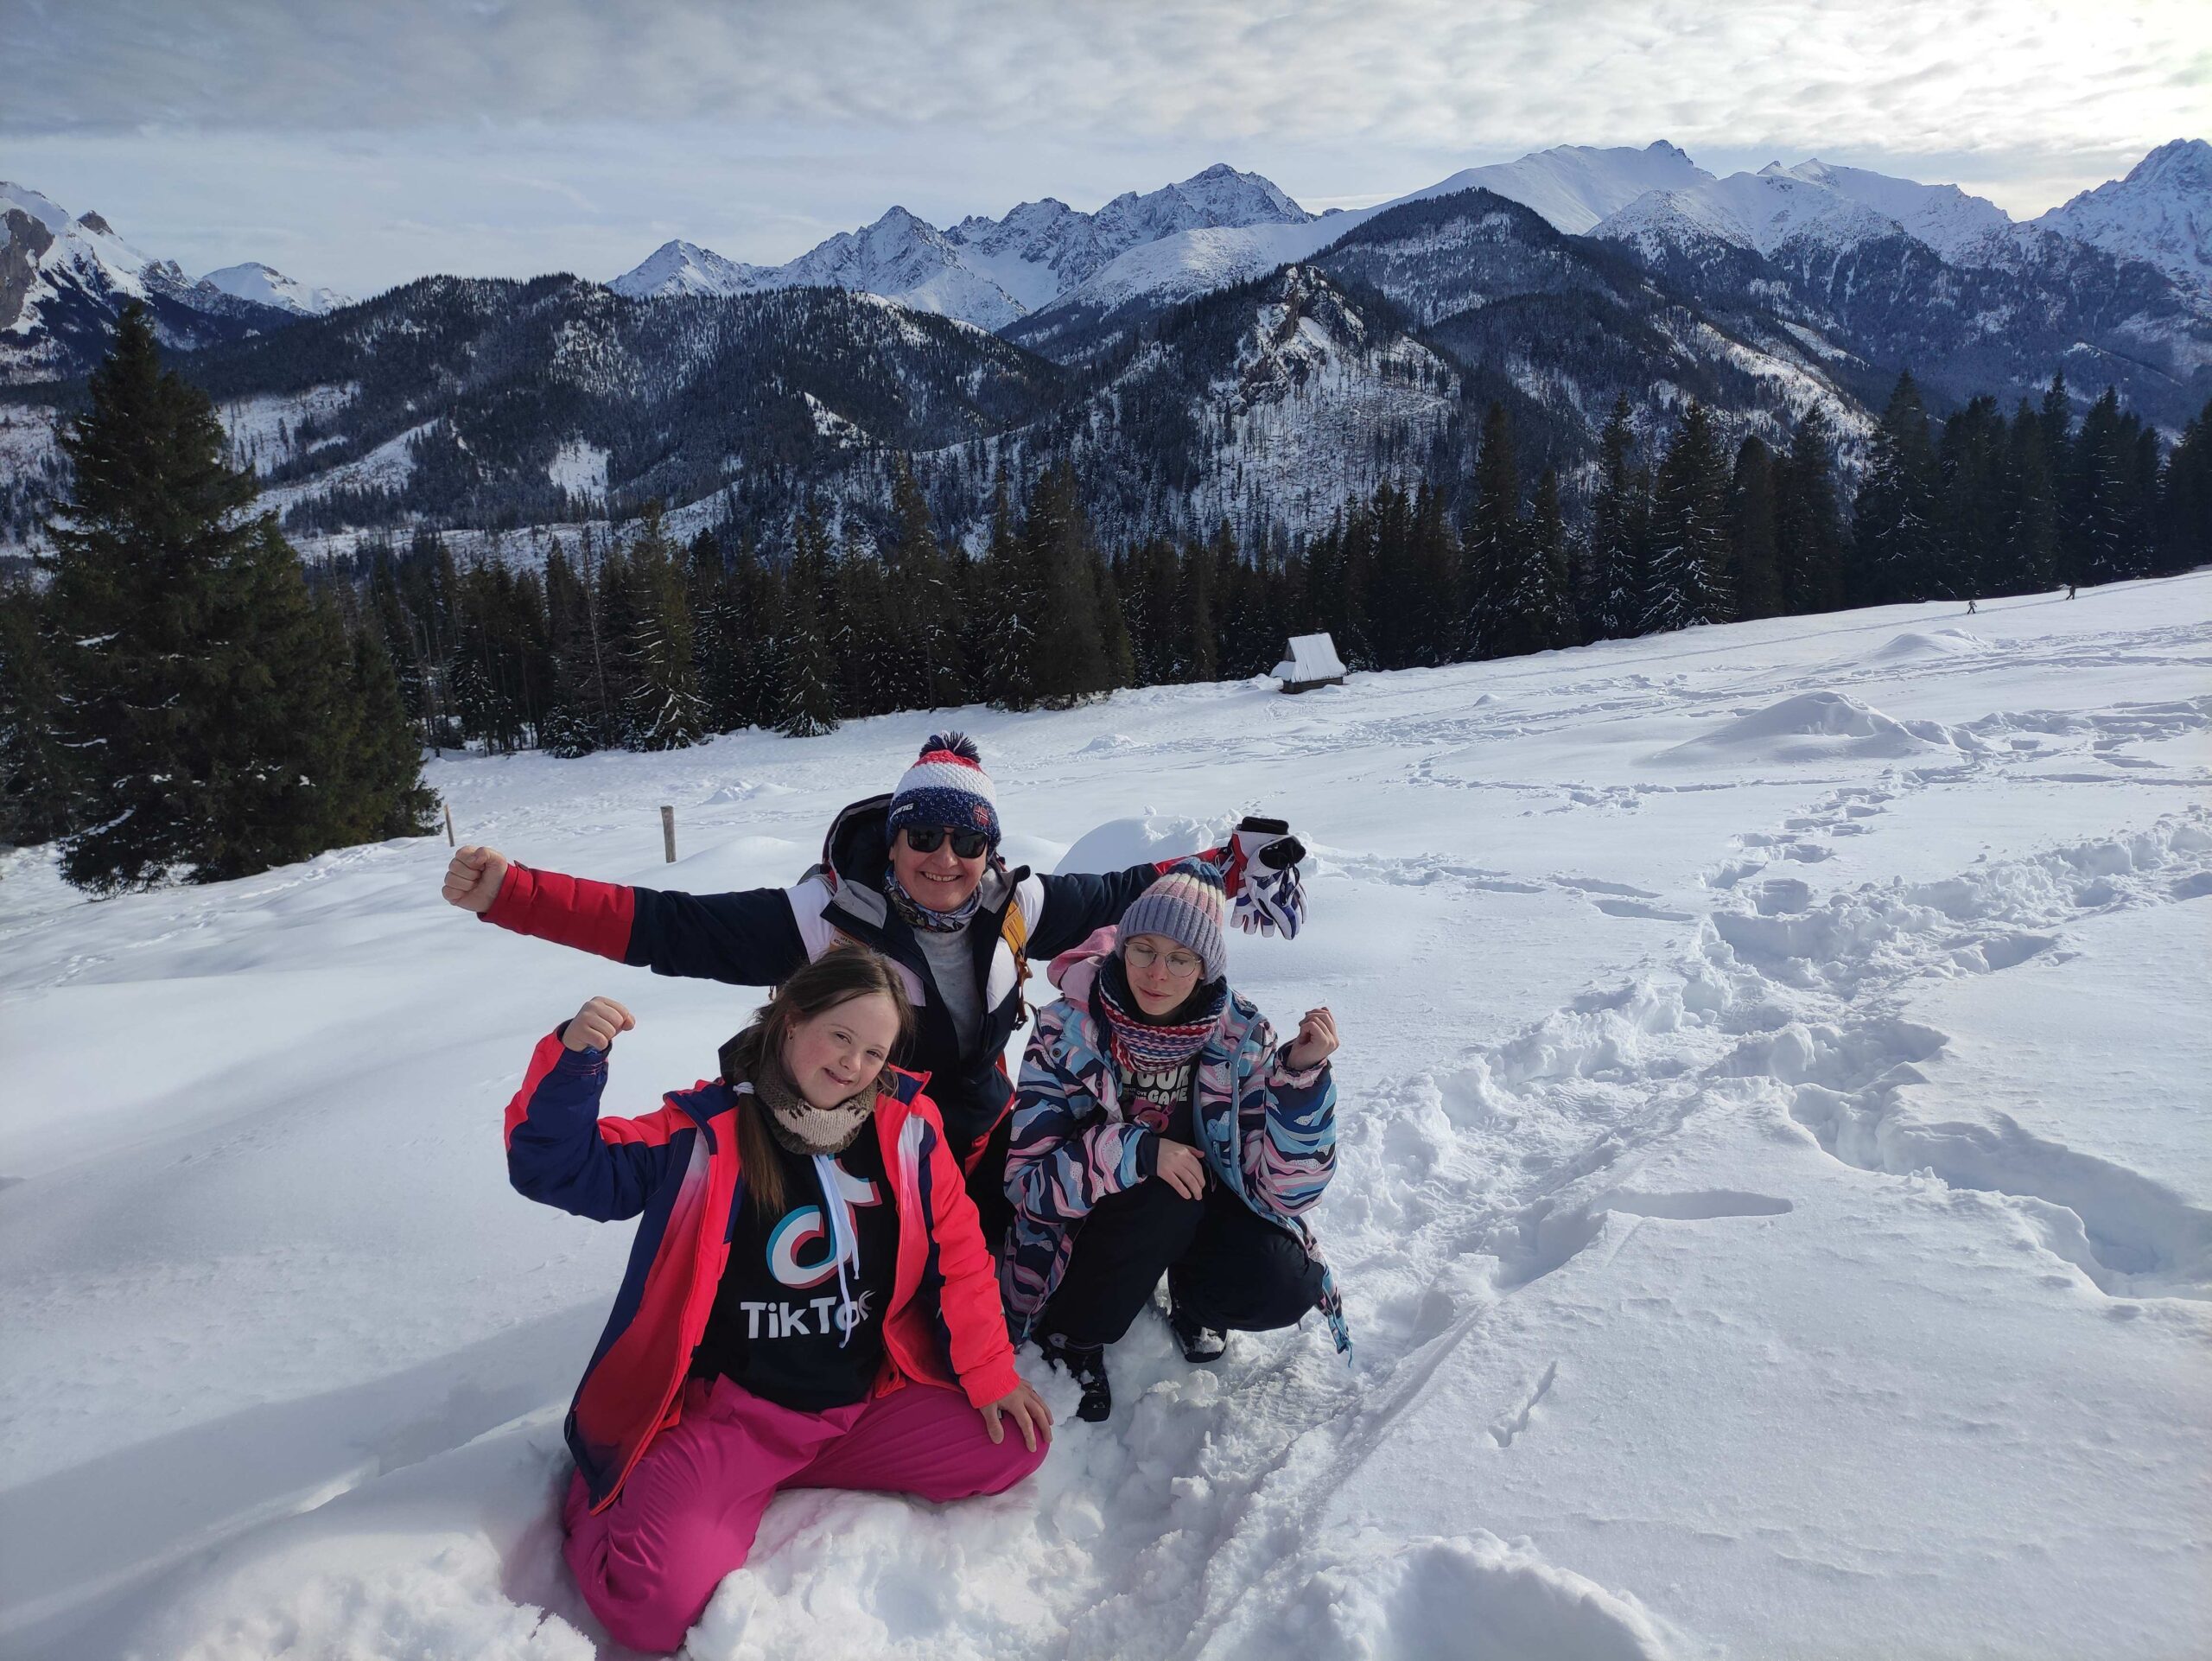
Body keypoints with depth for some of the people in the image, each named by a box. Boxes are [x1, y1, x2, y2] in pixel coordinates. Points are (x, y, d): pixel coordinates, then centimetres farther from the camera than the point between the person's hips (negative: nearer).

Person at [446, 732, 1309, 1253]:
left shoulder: (1012, 909, -14)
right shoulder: (829, 916, -27)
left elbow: (1119, 897, 1)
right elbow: (671, 928, -32)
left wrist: (1230, 866, -3)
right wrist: (509, 893, -41)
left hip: (983, 1138, 4)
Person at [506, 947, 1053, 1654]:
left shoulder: (906, 1124, -3)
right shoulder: (706, 1129, -11)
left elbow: (957, 1253, 4)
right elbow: (558, 1167, -13)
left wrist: (990, 1372, 2)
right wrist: (575, 1060, -30)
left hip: (866, 1401, 5)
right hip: (729, 1411, -4)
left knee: (1015, 1447, -3)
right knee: (659, 1601, -24)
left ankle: (781, 1472, 9)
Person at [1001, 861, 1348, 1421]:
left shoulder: (1241, 1036, -15)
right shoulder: (1067, 1030, -20)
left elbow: (1283, 1189, -20)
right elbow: (1029, 1180, -22)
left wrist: (1302, 1074, -34)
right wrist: (1139, 1151, -35)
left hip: (1200, 1204, 2)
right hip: (1091, 1222, -1)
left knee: (1287, 1285, -26)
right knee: (1162, 1196, -34)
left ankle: (1191, 1297, 9)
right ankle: (1069, 1335, -6)